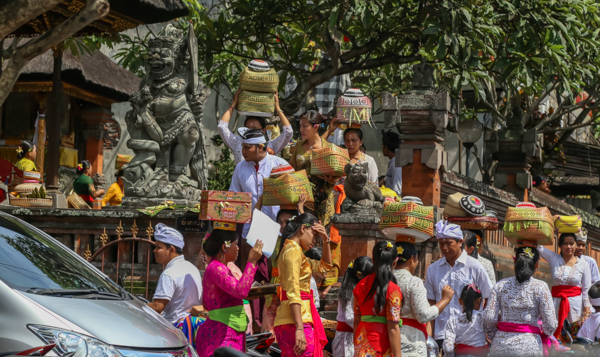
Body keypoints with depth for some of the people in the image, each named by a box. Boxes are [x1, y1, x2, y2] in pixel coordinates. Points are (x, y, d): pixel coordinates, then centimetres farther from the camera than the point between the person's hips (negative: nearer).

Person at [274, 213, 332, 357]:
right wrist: (299, 328, -26)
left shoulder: (293, 250, 21)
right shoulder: (293, 251, -9)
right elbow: (293, 293, -19)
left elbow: (324, 266, 33)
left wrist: (326, 241, 17)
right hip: (295, 322, -10)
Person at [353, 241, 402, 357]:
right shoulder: (392, 290, -8)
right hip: (381, 346, -5)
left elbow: (356, 321, 12)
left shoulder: (361, 285, 8)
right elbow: (393, 329, -12)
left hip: (361, 347, 5)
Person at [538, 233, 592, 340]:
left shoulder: (583, 264, 3)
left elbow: (586, 290, 3)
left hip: (576, 304, -1)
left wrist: (586, 313, -3)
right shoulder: (553, 259, 6)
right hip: (556, 303, 1)